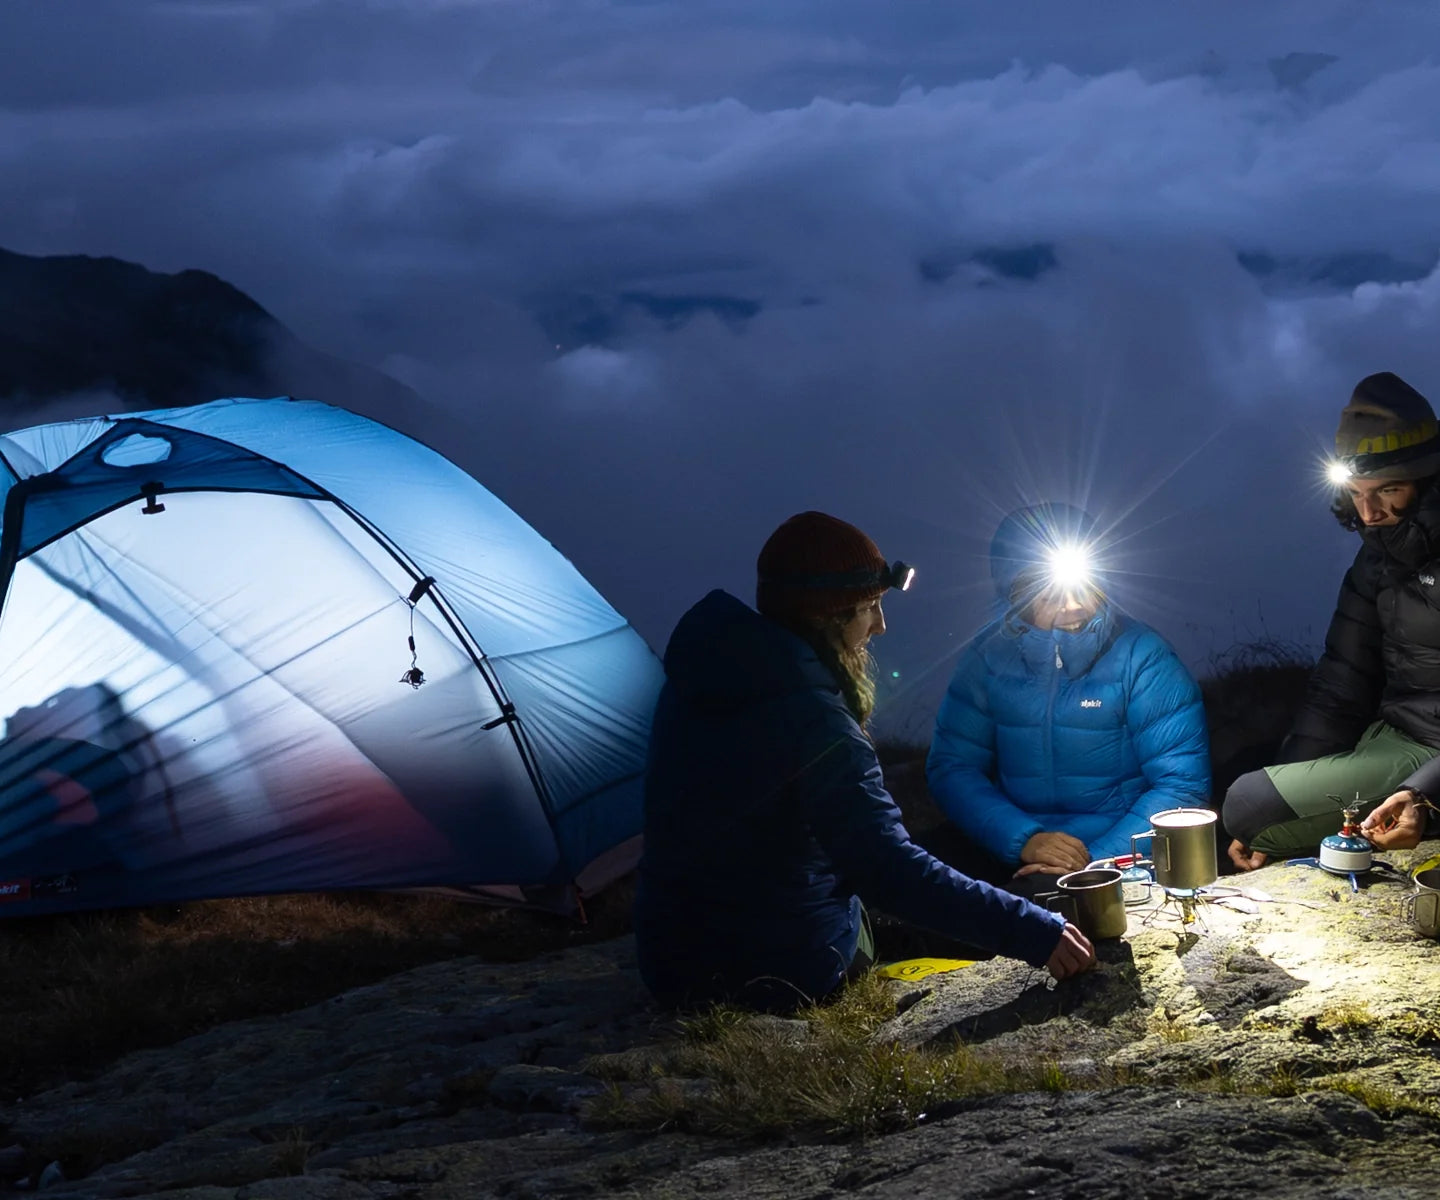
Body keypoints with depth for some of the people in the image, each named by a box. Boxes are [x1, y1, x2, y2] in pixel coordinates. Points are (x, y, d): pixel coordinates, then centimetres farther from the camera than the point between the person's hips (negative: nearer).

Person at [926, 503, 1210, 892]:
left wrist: (1099, 860, -20)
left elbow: (1183, 783, -8)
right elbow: (951, 767, 2)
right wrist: (1024, 840, -15)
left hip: (1117, 855, -3)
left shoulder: (1141, 656, -5)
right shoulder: (987, 657, 3)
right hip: (1009, 853, 3)